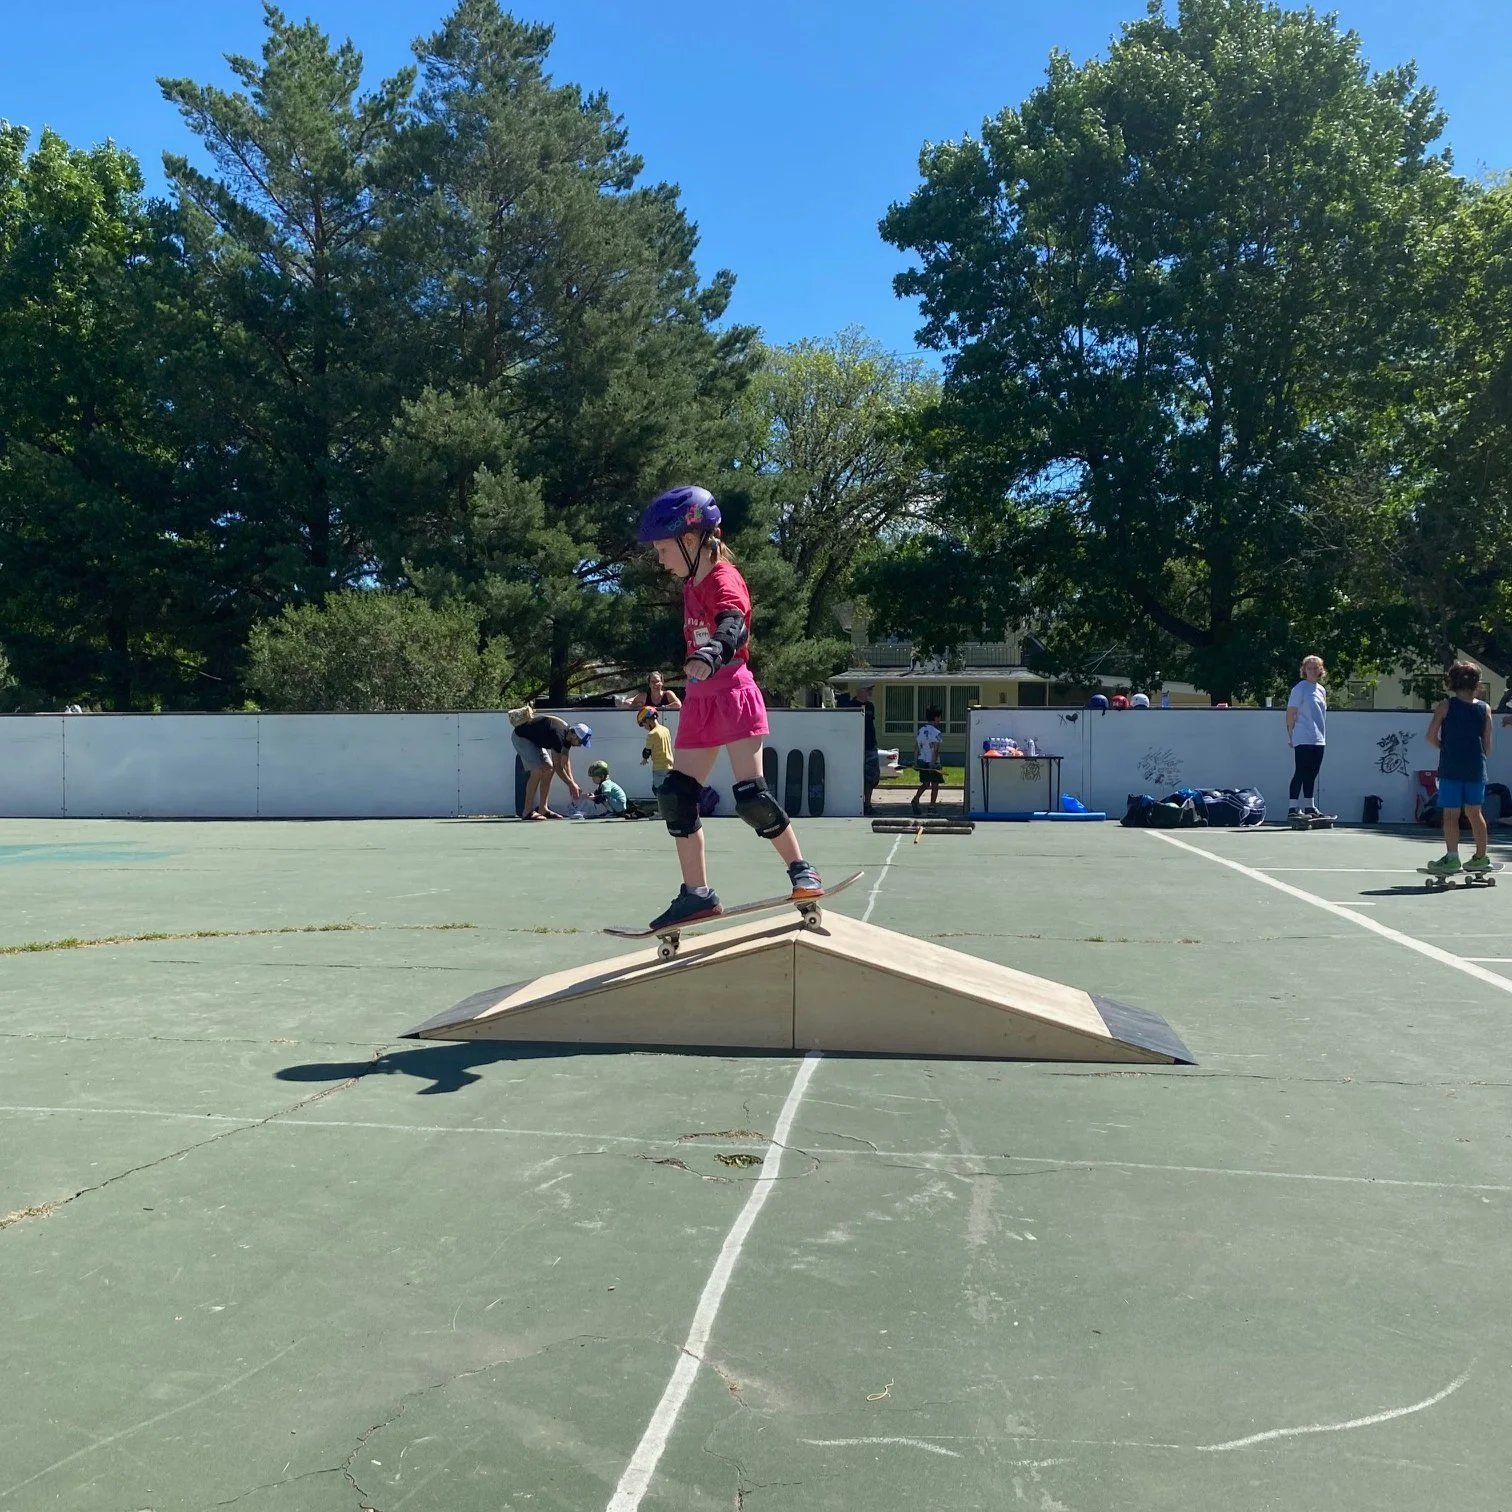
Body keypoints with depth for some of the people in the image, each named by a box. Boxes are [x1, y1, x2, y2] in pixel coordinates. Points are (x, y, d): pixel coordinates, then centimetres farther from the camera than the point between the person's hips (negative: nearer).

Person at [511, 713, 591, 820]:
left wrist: (572, 784, -1)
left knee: (548, 769, 4)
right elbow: (558, 767, -26)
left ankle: (542, 809, 7)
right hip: (521, 736, -10)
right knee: (538, 770, -20)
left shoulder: (568, 733, -5)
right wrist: (572, 785, -18)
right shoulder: (558, 735, -32)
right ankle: (527, 811, -17)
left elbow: (565, 762, 5)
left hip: (534, 739, 10)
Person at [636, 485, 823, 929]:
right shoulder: (692, 585, 12)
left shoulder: (724, 581, -14)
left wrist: (711, 655, -54)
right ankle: (697, 894, 8)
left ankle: (802, 871, 2)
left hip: (732, 693, -8)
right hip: (698, 699, 9)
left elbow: (732, 627, -35)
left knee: (750, 795, -15)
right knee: (676, 797, 2)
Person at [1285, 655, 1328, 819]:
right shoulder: (1300, 689, -8)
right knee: (1300, 774, -8)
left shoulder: (1322, 690, 14)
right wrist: (1291, 736, -11)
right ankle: (1292, 809, -6)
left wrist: (1320, 734, 15)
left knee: (1311, 775, 12)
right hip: (1303, 741, -7)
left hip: (1318, 741, 7)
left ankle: (1309, 808, 18)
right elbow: (1290, 714, -9)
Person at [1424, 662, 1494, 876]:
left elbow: (1431, 736, -6)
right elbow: (1487, 745, 5)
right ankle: (1481, 857, 20)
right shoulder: (1485, 708, 5)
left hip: (1451, 768, -3)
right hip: (1476, 768, 3)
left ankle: (1452, 857, -5)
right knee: (1475, 812, 14)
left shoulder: (1445, 705, -2)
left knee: (1450, 813, -1)